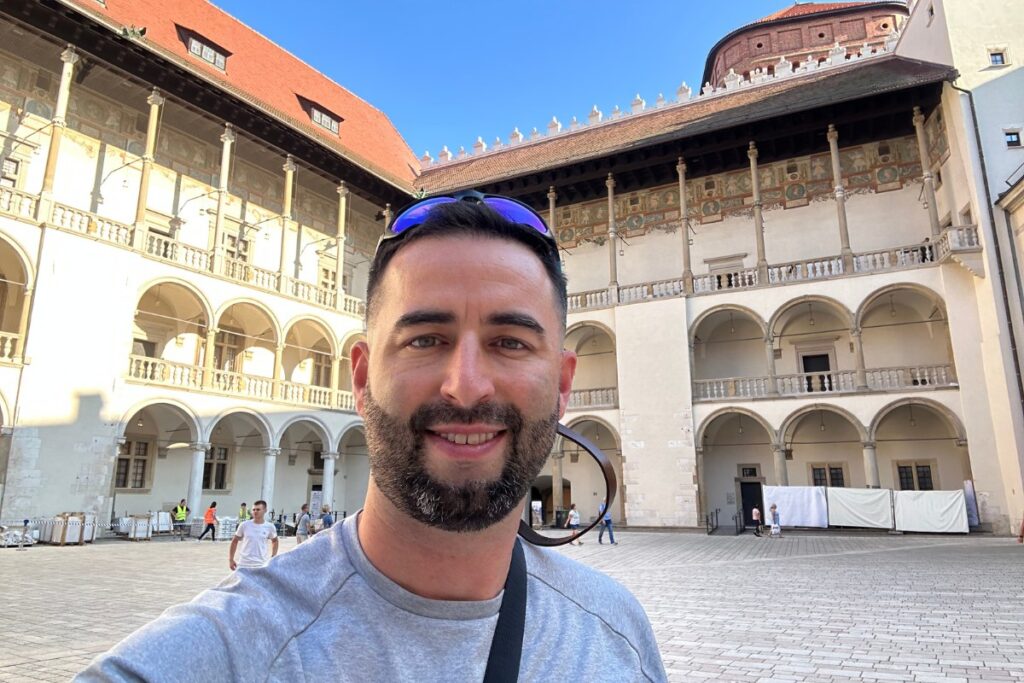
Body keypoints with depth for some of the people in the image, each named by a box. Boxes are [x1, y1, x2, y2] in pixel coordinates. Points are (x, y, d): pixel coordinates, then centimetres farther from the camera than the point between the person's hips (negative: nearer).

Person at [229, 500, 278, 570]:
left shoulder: (270, 527, -3)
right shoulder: (244, 525, -5)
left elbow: (274, 541, 14)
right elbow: (234, 541, 6)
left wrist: (273, 558, 9)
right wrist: (230, 559, 4)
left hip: (262, 566, 0)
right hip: (244, 565, 0)